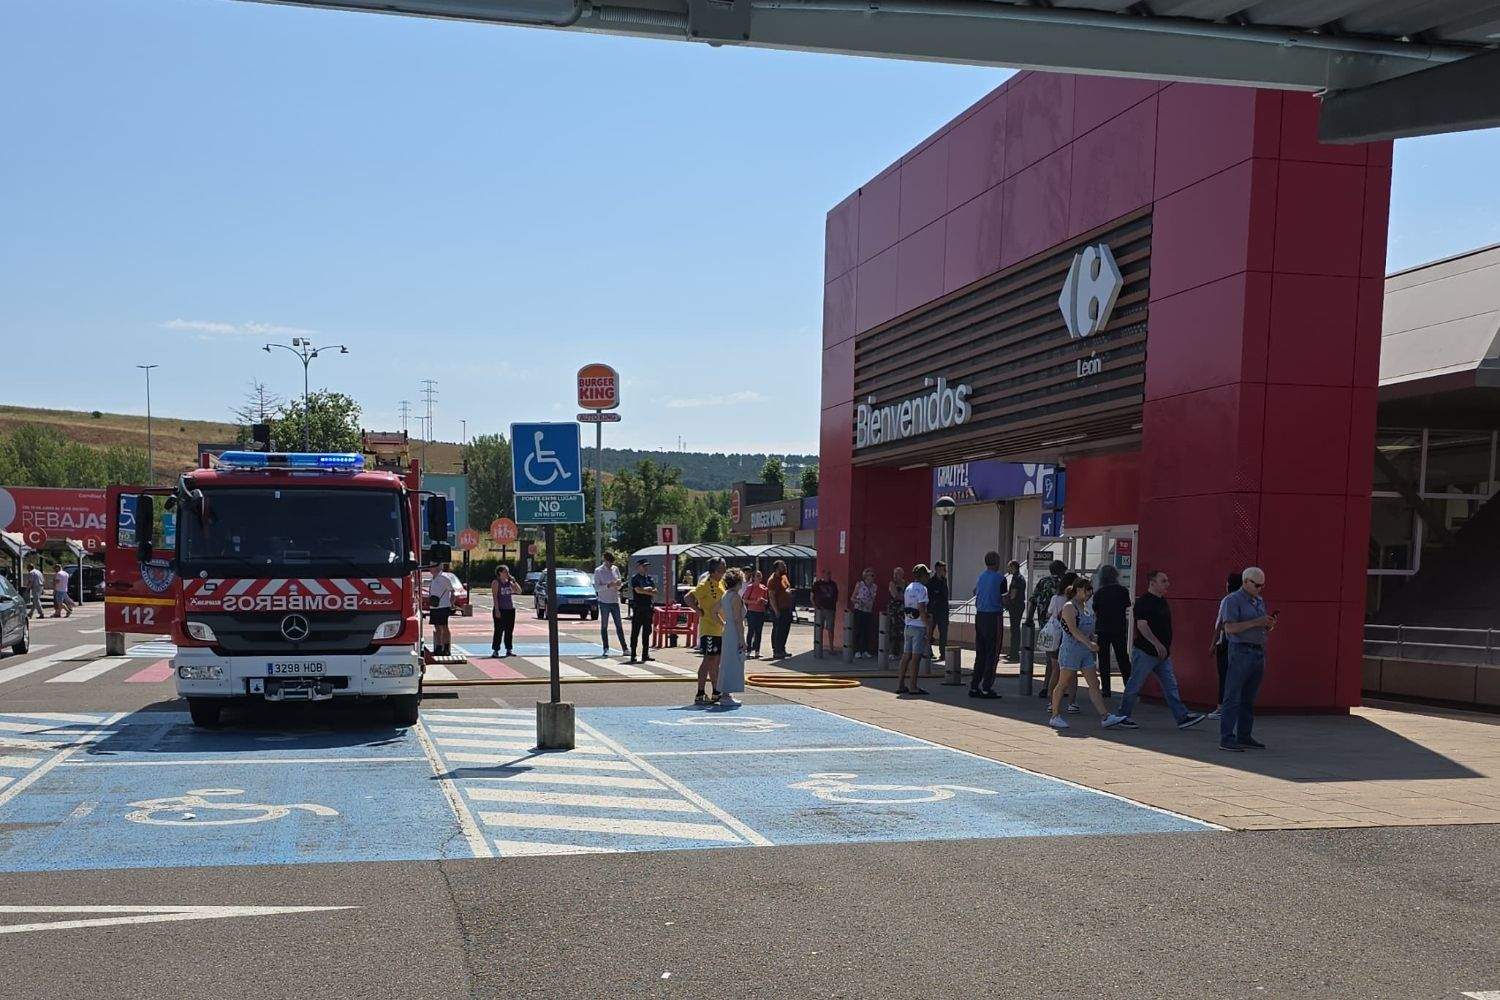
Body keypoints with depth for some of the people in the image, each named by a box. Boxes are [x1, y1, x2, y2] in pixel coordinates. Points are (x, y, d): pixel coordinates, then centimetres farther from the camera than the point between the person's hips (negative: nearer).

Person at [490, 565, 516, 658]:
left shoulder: (509, 582, 12)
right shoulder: (496, 582, -4)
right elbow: (495, 597, -10)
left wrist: (513, 581, -2)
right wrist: (497, 610, -17)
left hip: (510, 609, 6)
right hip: (500, 609, -6)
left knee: (509, 630, 7)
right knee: (499, 630, -6)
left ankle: (509, 649, 14)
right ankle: (495, 651, -4)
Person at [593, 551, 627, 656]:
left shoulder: (615, 569, 9)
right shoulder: (598, 571, -4)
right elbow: (597, 587, -9)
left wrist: (618, 584, -8)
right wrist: (608, 585, -22)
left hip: (615, 601, 4)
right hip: (604, 602, -4)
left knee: (619, 625, 4)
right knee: (604, 626, 3)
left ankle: (624, 648, 6)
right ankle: (606, 649, 8)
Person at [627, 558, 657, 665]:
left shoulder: (650, 578, 15)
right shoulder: (635, 578, -3)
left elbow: (654, 591, 6)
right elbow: (638, 590, -17)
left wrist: (644, 590, -10)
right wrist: (649, 590, -7)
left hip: (648, 608, 6)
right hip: (638, 609, -6)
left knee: (647, 632, 9)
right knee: (635, 633, -3)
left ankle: (645, 655, 14)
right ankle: (633, 655, -1)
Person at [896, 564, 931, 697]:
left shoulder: (908, 588, 14)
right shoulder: (921, 589, -11)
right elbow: (921, 609, -18)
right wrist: (928, 624, -13)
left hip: (907, 625, 8)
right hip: (919, 626, -8)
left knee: (906, 655, 10)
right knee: (916, 656, -5)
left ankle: (900, 685, 11)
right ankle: (913, 687, -4)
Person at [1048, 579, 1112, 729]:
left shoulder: (1086, 608, 15)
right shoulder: (1069, 607, -10)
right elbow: (1073, 630, -21)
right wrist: (1089, 643, -28)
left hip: (1086, 651, 8)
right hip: (1070, 650, -8)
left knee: (1094, 684, 1)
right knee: (1063, 684, 1)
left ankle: (1105, 716, -2)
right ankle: (1055, 716, 9)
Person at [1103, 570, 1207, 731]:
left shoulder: (1162, 601, 14)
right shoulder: (1144, 602, -14)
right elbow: (1142, 625, -23)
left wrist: (1166, 646, 21)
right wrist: (1157, 644, -29)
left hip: (1162, 653, 9)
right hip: (1145, 651, -9)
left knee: (1170, 685, 6)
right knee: (1134, 684, 0)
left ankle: (1182, 717, 7)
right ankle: (1121, 716, 10)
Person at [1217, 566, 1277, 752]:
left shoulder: (1260, 601, 19)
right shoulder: (1232, 600, -5)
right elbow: (1230, 628, -15)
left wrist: (1270, 625, 3)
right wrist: (1255, 622, -18)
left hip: (1259, 653, 8)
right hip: (1241, 651, -8)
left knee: (1249, 699, 10)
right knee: (1233, 697, -8)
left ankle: (1244, 736, 15)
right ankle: (1226, 739, -9)